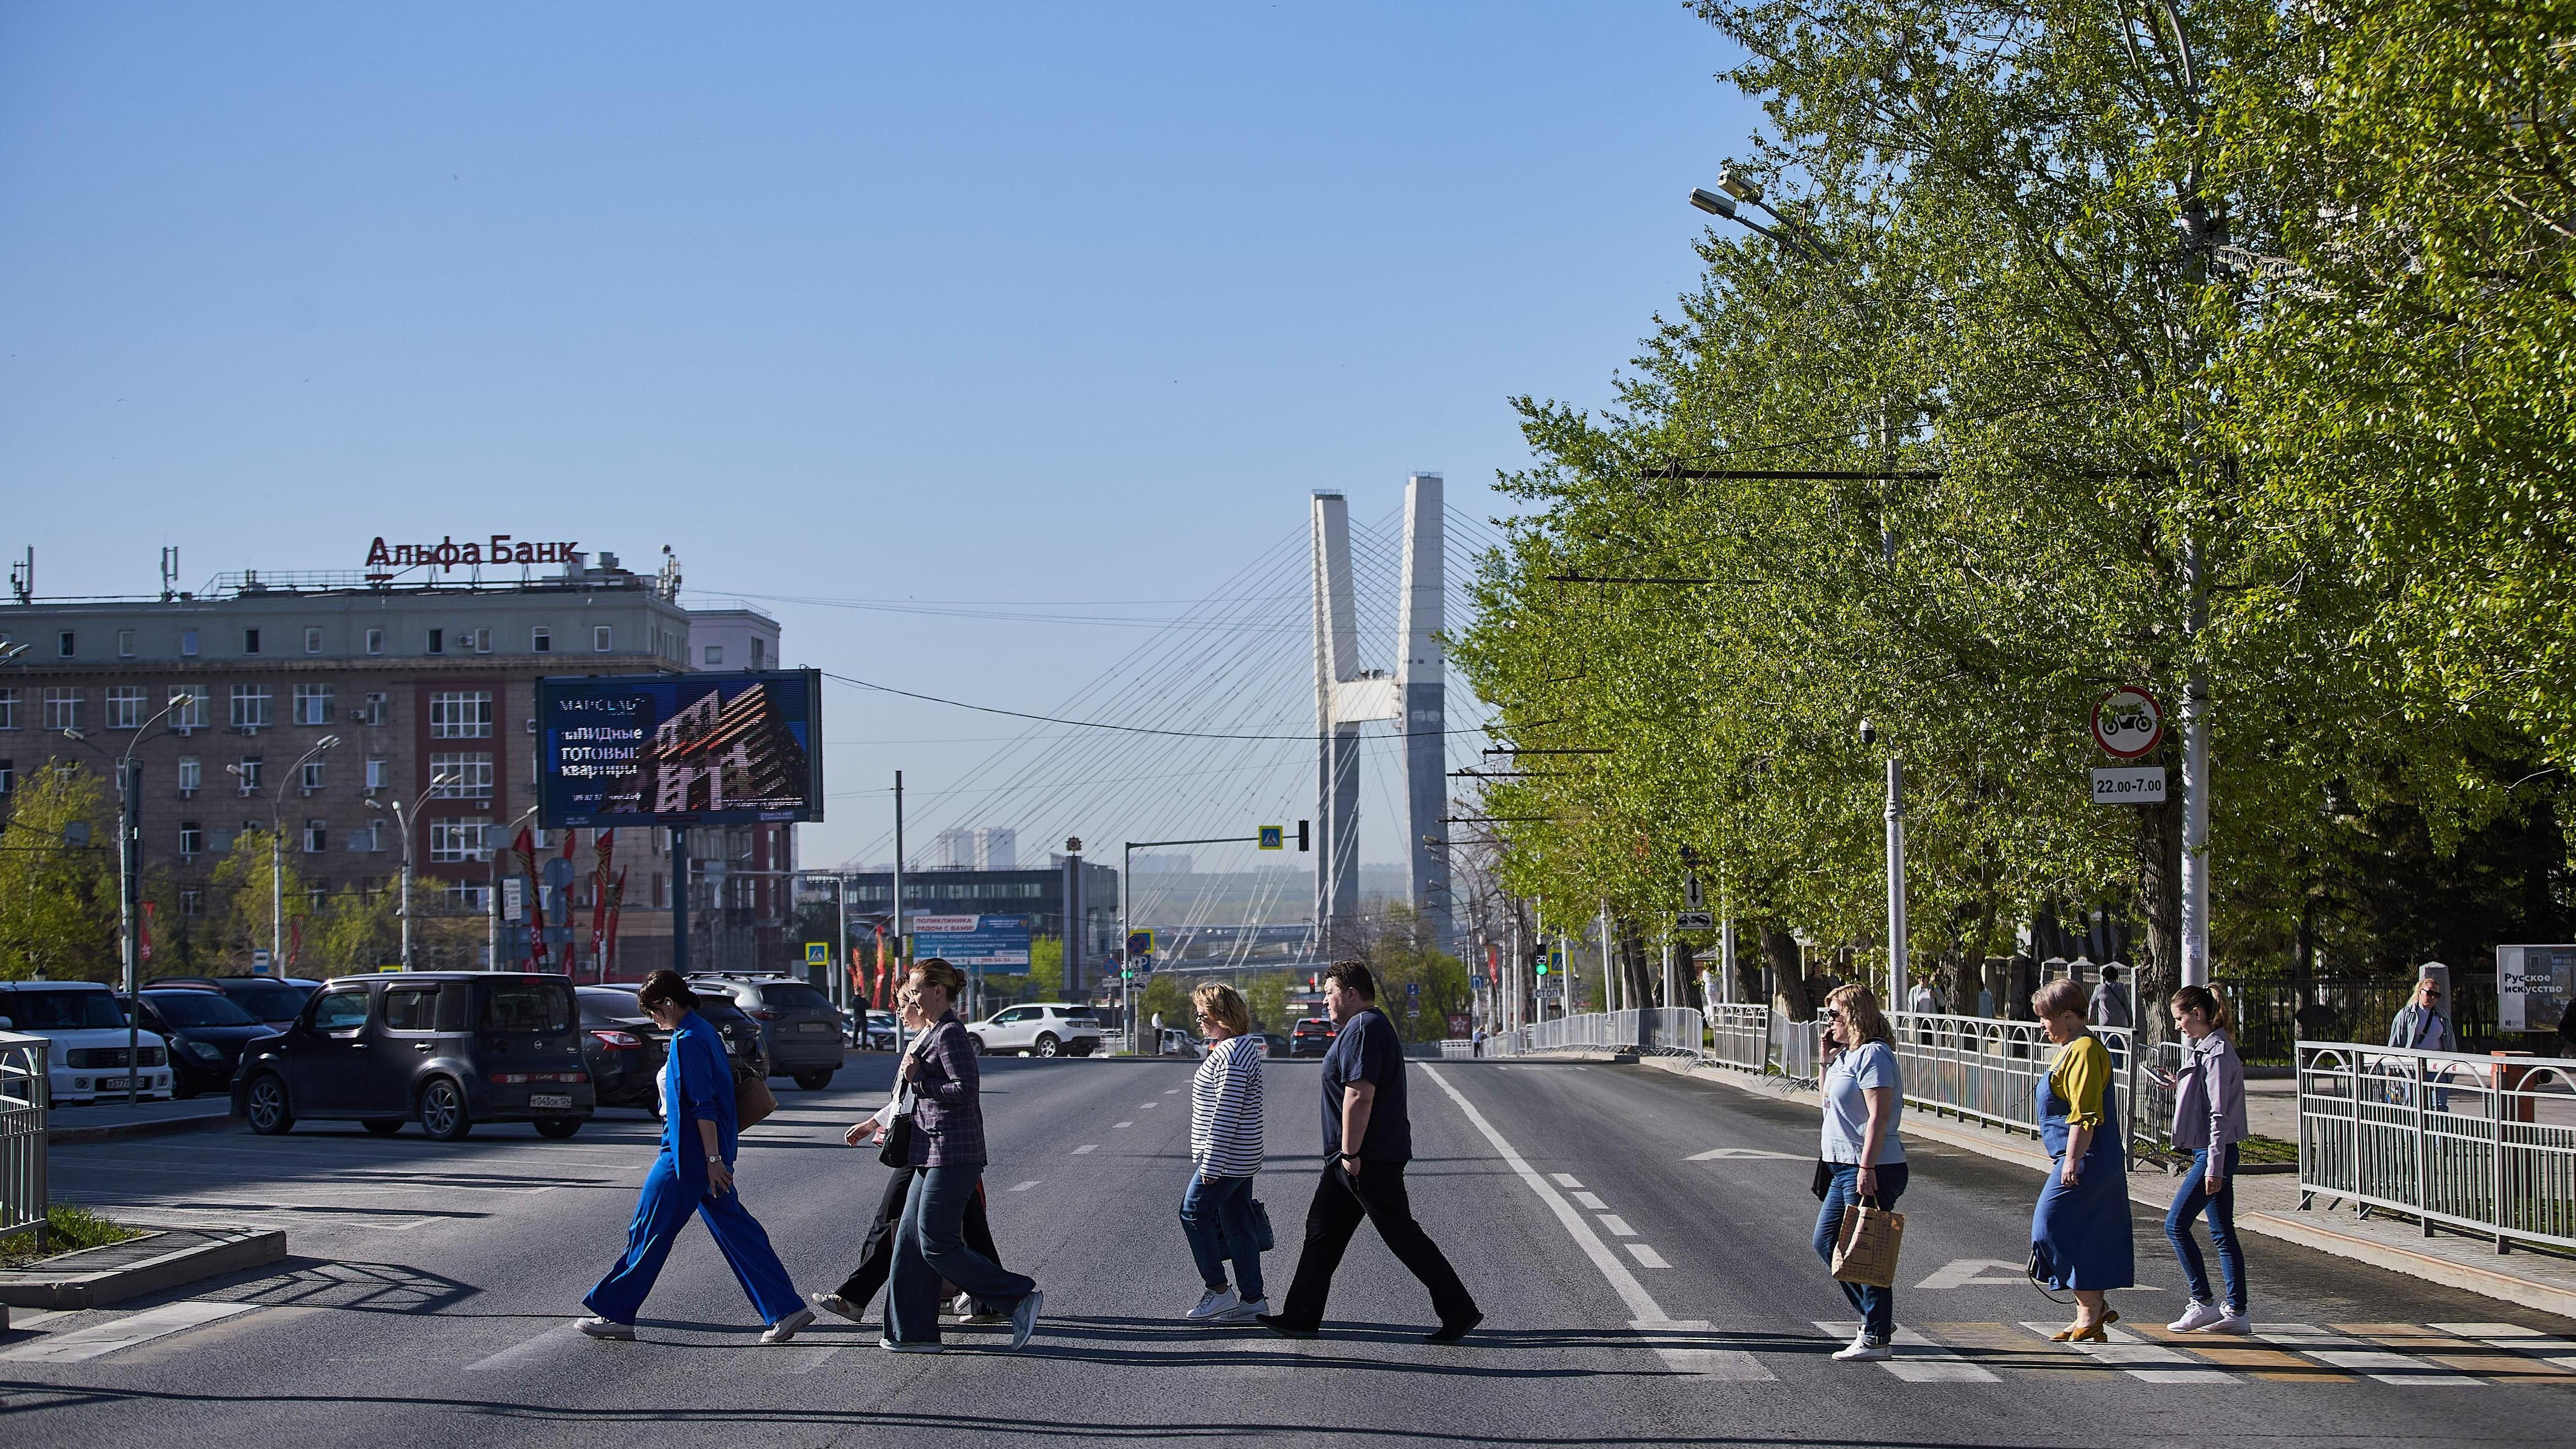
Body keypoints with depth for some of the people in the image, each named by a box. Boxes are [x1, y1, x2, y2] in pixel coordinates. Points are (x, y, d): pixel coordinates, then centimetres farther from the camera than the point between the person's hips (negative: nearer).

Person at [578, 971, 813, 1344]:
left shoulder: (689, 1041, -17)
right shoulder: (703, 1031, 14)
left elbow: (704, 1106, -22)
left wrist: (713, 1160, -23)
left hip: (689, 1155, -10)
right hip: (705, 1153, 10)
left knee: (650, 1232, -1)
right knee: (734, 1229, 8)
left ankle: (615, 1314, 7)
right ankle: (787, 1309, 4)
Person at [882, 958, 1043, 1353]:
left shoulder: (950, 1034, -14)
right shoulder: (935, 1032, 17)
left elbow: (964, 1089, -22)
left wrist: (918, 1080, -17)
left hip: (952, 1155, -10)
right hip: (937, 1155, 10)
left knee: (936, 1244, -9)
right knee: (911, 1239, 9)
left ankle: (1020, 1298, -6)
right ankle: (913, 1332, 11)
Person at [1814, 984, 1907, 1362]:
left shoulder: (1873, 1054, -14)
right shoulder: (1847, 1055, 17)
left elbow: (1878, 1115, -21)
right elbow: (1828, 1101, 28)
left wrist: (1867, 1167, -26)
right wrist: (1828, 1059, 17)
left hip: (1870, 1170, -11)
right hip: (1843, 1167, 11)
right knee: (1826, 1242, 14)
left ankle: (1877, 1338, 0)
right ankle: (1876, 1315, 21)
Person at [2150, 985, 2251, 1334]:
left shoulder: (2217, 1054, -16)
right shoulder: (2203, 1048, 14)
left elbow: (2220, 1115, -20)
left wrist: (2214, 1168, -21)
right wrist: (2180, 1084, 12)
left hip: (2214, 1153, -10)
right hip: (2210, 1153, 10)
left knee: (2176, 1225, -7)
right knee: (2222, 1233, 9)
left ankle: (2203, 1303, -3)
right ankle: (2236, 1312, 10)